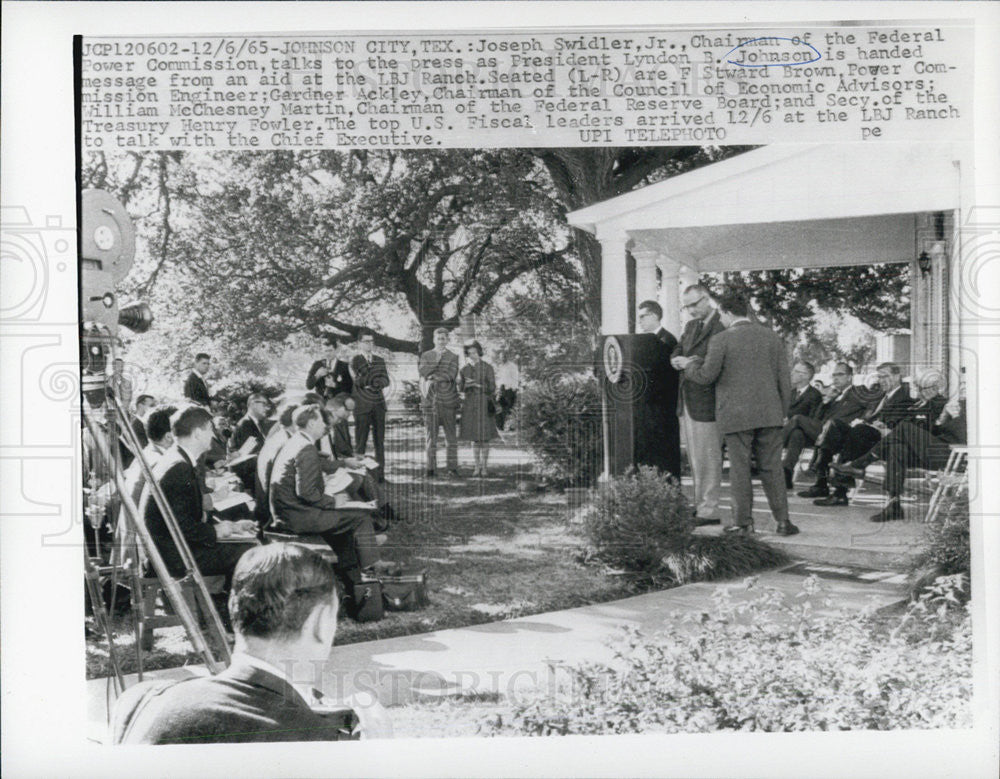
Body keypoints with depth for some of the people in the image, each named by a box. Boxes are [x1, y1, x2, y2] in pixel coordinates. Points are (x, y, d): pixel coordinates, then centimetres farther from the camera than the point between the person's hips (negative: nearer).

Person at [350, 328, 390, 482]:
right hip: (362, 405, -5)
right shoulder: (356, 360, 1)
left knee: (379, 441, 4)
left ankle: (380, 474, 8)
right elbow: (365, 376, -14)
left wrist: (373, 383, -10)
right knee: (361, 442, -4)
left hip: (378, 405, 5)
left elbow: (385, 381, 6)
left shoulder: (379, 360, 17)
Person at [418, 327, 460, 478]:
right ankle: (431, 468, 5)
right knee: (431, 434, 2)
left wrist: (432, 377, -5)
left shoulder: (453, 357, 7)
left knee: (451, 436, -1)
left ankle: (452, 468, 1)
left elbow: (450, 376, -6)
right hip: (430, 401, 1)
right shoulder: (426, 356, 12)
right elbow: (422, 376, 2)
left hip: (447, 399, -1)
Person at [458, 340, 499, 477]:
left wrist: (478, 385, -20)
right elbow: (460, 388, 7)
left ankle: (484, 467, 5)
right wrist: (466, 385, -15)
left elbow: (492, 388, -6)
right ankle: (476, 467, 10)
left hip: (484, 404, -3)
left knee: (485, 437, -3)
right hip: (470, 405, 3)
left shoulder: (488, 368, -3)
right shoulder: (464, 369, 7)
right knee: (474, 437, 4)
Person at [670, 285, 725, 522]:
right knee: (695, 458, 15)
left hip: (706, 402, -9)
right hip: (687, 402, 9)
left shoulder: (722, 327, -13)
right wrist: (677, 359, -6)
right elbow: (678, 350, 16)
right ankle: (700, 505, 24)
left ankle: (709, 511, 1)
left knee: (708, 457, -4)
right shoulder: (690, 326, 17)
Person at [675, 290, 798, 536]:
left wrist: (689, 364, 16)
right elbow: (784, 378, 7)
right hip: (769, 414, 4)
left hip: (736, 415, -4)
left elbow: (706, 376, -4)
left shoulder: (721, 340, -7)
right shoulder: (771, 336, 6)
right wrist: (782, 412, 15)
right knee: (771, 468, 8)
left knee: (740, 469, 4)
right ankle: (782, 521, 6)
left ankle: (744, 521, 8)